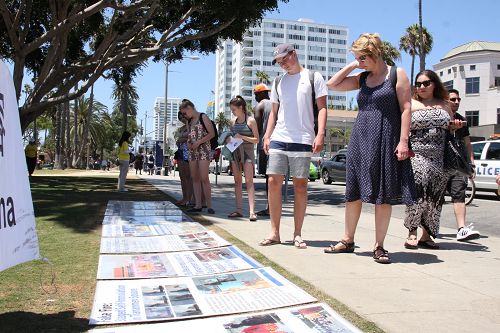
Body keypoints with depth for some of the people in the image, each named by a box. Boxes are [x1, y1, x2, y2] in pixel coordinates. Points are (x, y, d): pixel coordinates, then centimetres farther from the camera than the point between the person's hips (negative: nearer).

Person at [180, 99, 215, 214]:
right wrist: (188, 143, 5)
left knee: (204, 178, -13)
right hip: (192, 151, 7)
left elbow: (212, 133, -7)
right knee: (195, 178, 3)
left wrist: (198, 142, -14)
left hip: (203, 149, -7)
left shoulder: (203, 117, -2)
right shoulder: (189, 121, 18)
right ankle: (198, 205, 6)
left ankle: (209, 206, -9)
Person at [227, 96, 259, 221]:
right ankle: (238, 210, 11)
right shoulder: (232, 121, 12)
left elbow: (256, 140, -4)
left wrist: (242, 137, -15)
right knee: (237, 181, 6)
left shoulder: (251, 121, -3)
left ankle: (252, 211, -15)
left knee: (249, 181, -12)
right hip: (235, 152, 5)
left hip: (247, 151, -5)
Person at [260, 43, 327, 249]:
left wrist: (320, 134, -12)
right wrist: (267, 135, 8)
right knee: (274, 182, -1)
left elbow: (322, 108, -1)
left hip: (303, 140, -4)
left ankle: (297, 234, 8)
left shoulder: (313, 77, 4)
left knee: (300, 186, 0)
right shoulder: (278, 82, 17)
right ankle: (274, 232, 8)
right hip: (278, 139, 4)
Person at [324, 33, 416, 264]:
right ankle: (348, 240, 17)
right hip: (360, 140, 5)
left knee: (384, 196, 0)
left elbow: (405, 108, -6)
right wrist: (352, 65, 7)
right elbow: (332, 84, 13)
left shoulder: (397, 74, 0)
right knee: (353, 192, 7)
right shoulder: (362, 78, 14)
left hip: (386, 141, -5)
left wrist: (403, 140, -14)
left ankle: (379, 246, 9)